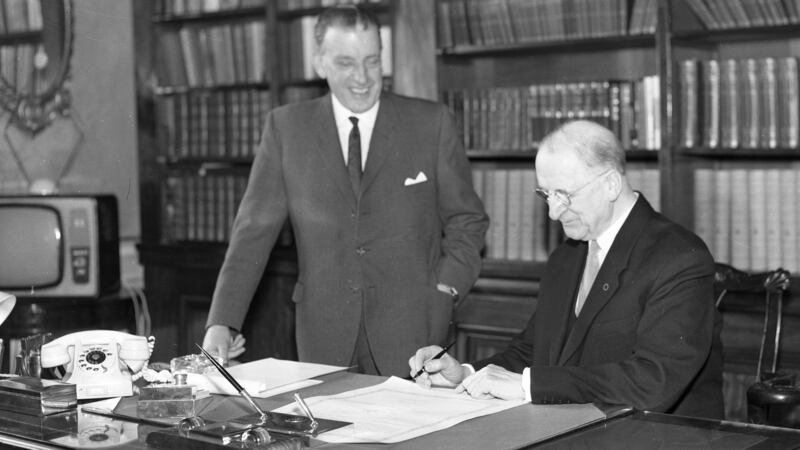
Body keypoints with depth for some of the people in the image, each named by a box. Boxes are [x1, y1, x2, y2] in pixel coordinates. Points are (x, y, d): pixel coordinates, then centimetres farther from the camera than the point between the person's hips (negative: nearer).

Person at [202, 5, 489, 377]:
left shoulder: (431, 123, 2)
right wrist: (223, 322, -8)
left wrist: (444, 289, -6)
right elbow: (254, 229, 1)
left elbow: (467, 220, 9)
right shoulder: (285, 127, 4)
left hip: (411, 330, 0)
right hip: (323, 331, 1)